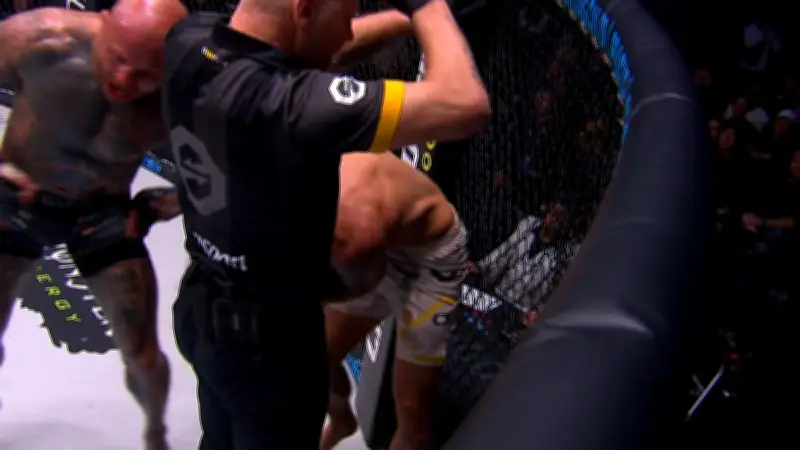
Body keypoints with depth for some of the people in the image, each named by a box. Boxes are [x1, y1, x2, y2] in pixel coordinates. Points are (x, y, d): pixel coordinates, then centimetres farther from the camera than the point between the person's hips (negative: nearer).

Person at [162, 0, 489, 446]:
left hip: (204, 309, 7)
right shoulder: (285, 102, -38)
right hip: (269, 334, -7)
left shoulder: (189, 43, -15)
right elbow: (466, 105, -39)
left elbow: (310, 46, 3)